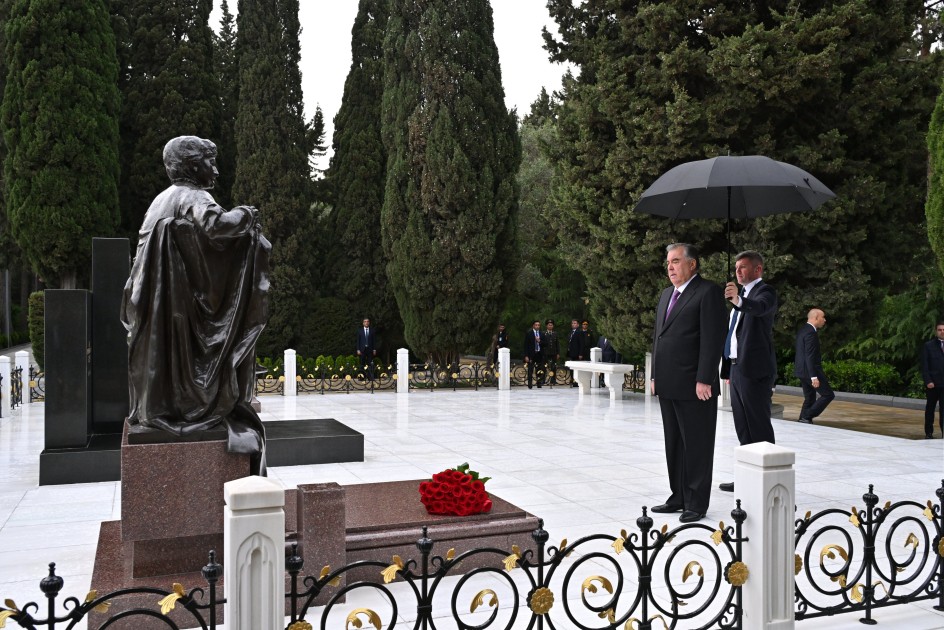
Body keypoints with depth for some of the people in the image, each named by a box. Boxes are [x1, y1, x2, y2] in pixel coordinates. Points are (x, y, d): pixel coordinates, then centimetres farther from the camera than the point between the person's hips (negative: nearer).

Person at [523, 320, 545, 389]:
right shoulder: (528, 333, 0)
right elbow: (526, 345, -3)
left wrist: (539, 341, -11)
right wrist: (526, 356, -9)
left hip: (539, 354, 3)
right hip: (531, 354, -3)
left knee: (539, 371, 2)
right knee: (530, 371, -3)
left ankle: (539, 385, 12)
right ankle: (529, 385, 0)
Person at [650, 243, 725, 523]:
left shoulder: (708, 292, -8)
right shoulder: (667, 294, 18)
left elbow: (712, 339, -15)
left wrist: (704, 380, -19)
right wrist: (655, 375, 15)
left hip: (694, 386, -8)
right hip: (668, 385, 8)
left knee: (697, 446, 1)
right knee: (674, 445, 15)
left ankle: (697, 504, 10)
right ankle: (679, 497, 25)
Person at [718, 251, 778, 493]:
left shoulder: (765, 291, -7)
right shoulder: (744, 294, 21)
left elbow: (759, 307, -32)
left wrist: (738, 300, -52)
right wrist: (729, 368, 19)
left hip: (755, 369, -9)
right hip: (737, 368, 9)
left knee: (759, 427, -5)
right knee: (743, 428, 13)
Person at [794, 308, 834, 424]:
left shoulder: (802, 329, 13)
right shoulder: (811, 333, -18)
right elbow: (810, 356, -23)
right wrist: (814, 377, -24)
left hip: (802, 370, 10)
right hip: (810, 371, -10)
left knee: (809, 398, 14)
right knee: (828, 394, -3)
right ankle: (807, 417, -6)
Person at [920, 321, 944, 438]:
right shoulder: (929, 346, 3)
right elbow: (924, 366, -1)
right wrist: (928, 381, -11)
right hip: (933, 384, -1)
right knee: (930, 408, 7)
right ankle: (929, 432, 14)